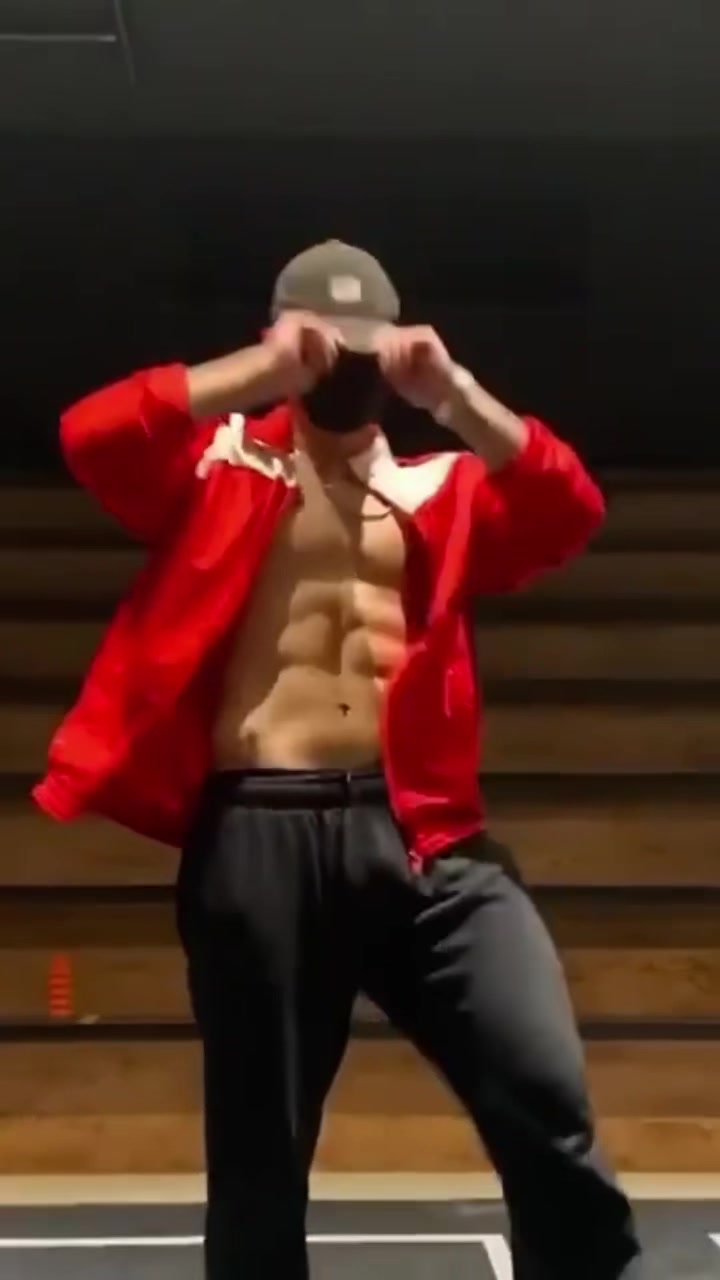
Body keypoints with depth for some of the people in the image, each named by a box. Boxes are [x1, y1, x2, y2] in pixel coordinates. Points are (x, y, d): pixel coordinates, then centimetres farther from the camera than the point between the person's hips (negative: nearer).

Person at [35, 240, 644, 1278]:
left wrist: (454, 394, -6)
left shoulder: (442, 488, 18)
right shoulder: (220, 465, 13)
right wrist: (262, 372, -8)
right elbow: (93, 438, -5)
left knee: (548, 1104, -12)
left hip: (422, 836, 1)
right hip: (260, 835, -1)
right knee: (258, 1155, 7)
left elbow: (571, 513, 2)